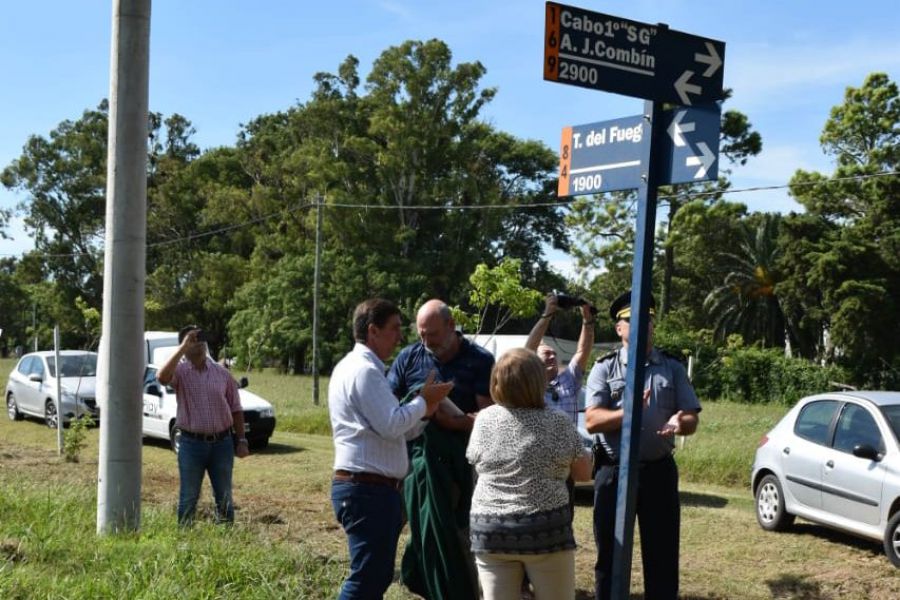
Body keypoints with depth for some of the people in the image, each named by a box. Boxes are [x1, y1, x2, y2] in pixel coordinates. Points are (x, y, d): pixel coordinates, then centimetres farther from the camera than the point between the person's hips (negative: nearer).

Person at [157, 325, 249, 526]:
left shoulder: (222, 373, 6)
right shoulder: (180, 371, -2)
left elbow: (236, 409, 9)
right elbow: (162, 377, -27)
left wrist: (242, 440, 3)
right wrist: (182, 348, -24)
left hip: (222, 442, 2)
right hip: (192, 443, -2)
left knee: (224, 497, 10)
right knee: (188, 498, 5)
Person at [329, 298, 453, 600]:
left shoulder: (359, 367, 19)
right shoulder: (365, 370, -15)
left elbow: (392, 429, 19)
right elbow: (391, 425, -22)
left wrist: (424, 411, 5)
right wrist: (423, 400, -7)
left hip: (371, 488, 11)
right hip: (369, 490, -11)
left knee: (377, 575, 17)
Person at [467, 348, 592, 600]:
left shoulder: (484, 419, 1)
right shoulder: (559, 422, -5)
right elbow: (583, 473, 5)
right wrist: (586, 453, 25)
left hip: (489, 530, 2)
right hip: (546, 529, -2)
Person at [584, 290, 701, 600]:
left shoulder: (672, 367, 7)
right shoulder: (605, 368, 0)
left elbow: (692, 419, 4)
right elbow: (592, 421, -9)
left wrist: (680, 422, -19)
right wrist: (628, 412, -24)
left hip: (659, 471, 2)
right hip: (614, 472, -1)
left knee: (663, 555, 8)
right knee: (610, 556, 9)